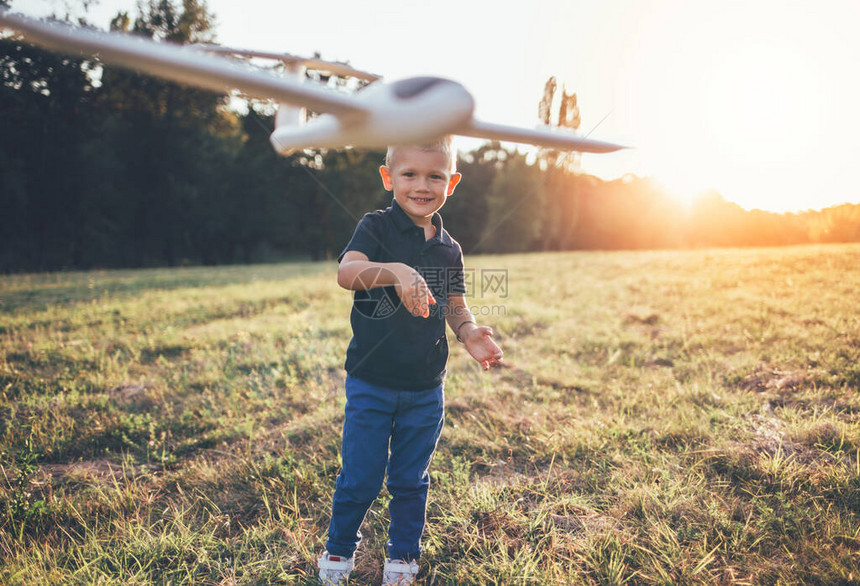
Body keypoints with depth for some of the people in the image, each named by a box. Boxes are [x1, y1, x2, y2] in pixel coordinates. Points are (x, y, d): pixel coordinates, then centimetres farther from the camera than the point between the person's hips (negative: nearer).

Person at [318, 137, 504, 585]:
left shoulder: (448, 249, 4)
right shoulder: (376, 227, -10)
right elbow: (346, 271, -28)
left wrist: (470, 334, -10)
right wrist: (395, 271, -47)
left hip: (425, 391, 3)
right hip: (370, 383, -3)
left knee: (410, 480, 15)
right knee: (360, 478, 7)